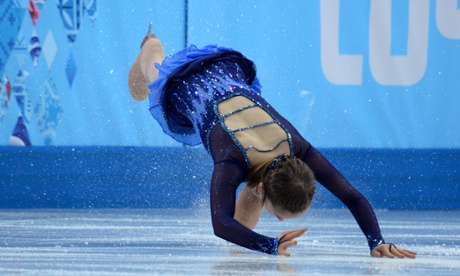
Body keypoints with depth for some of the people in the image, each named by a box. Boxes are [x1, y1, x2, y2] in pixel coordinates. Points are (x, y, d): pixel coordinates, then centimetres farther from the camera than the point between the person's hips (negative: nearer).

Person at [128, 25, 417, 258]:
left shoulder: (297, 150, -36)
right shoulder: (232, 163, -46)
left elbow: (355, 198, -35)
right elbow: (221, 224, -61)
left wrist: (377, 242, -50)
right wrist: (271, 246, -75)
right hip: (183, 86, -2)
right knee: (157, 76, 37)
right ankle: (151, 47, 69)